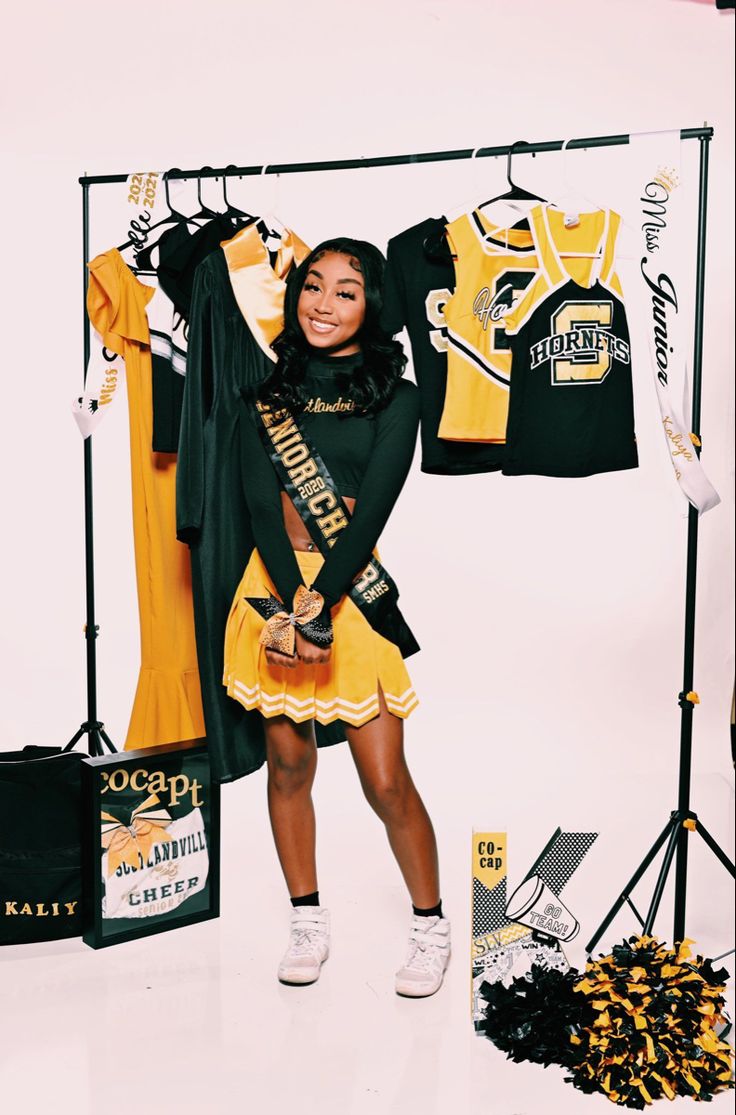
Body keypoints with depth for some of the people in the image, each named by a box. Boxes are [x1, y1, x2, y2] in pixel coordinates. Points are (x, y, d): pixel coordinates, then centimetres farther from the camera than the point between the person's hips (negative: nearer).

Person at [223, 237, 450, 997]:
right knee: (288, 763, 11)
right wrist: (290, 606, -18)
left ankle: (430, 927, 21)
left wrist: (317, 612, -20)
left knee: (386, 782, -1)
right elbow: (261, 506, -4)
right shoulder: (265, 396, 8)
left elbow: (372, 511, -11)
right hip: (274, 590, 3)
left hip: (354, 596, -3)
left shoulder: (395, 399, 0)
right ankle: (308, 925, 29)